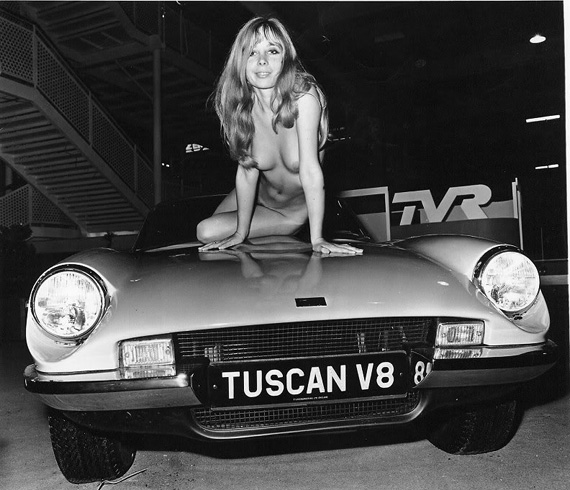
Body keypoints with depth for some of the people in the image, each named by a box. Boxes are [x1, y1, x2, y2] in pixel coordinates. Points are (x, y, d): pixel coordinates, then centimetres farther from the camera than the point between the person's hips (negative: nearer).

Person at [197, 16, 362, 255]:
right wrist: (240, 233, -11)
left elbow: (310, 168, -34)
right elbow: (246, 170, -13)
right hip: (262, 197, 4)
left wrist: (317, 239, -35)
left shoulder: (304, 96, -29)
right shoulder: (239, 104, -16)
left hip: (300, 206, -4)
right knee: (204, 232, 3)